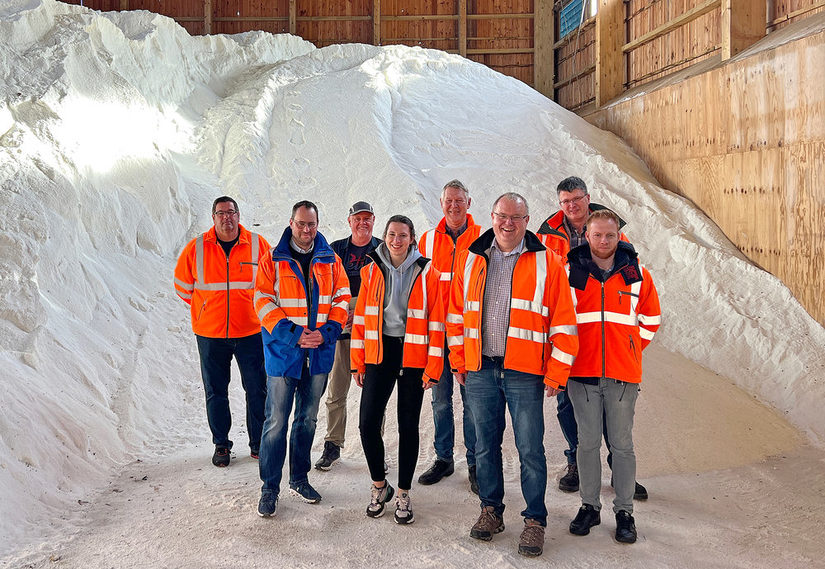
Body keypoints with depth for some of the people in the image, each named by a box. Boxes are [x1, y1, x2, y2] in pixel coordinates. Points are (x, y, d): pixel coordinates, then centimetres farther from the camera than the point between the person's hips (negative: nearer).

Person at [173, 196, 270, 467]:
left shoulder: (257, 245, -3)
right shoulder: (197, 248, -2)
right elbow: (182, 284, 13)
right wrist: (205, 308, 12)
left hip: (250, 332, 0)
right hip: (210, 333, 1)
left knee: (257, 390, 4)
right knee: (215, 392, 9)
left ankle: (258, 443, 19)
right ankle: (221, 444, 23)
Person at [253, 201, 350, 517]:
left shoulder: (330, 260, 7)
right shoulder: (273, 260, -1)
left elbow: (341, 299, 5)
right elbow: (264, 302, -7)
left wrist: (327, 331, -11)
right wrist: (293, 334, -17)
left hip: (319, 353, 3)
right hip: (283, 351, -3)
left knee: (307, 420, 14)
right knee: (276, 422, -2)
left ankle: (299, 479, 27)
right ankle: (270, 488, 10)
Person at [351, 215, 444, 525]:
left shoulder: (427, 272, -1)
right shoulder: (372, 270, 6)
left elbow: (436, 322, -3)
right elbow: (361, 317, 8)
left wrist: (433, 367, -7)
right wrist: (357, 362, 4)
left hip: (413, 357, -2)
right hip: (378, 354, 2)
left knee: (408, 427, 6)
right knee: (368, 423, -3)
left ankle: (403, 493, 21)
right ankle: (379, 485, 20)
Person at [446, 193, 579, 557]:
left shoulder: (547, 263, -2)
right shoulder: (471, 259, 8)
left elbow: (563, 323, -3)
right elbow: (457, 314, 14)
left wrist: (555, 374, -6)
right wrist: (459, 361, 10)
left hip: (524, 373, -3)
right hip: (480, 372, 3)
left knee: (530, 450, 1)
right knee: (485, 445, 13)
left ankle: (535, 520, 17)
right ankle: (491, 510, 30)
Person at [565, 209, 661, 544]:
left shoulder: (636, 274, 5)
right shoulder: (570, 272, 3)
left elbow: (651, 319, 15)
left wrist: (628, 349, 9)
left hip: (623, 375, 0)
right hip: (582, 372, 0)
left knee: (622, 444, 6)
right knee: (587, 442, 7)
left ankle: (624, 511, 17)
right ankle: (589, 506, 20)